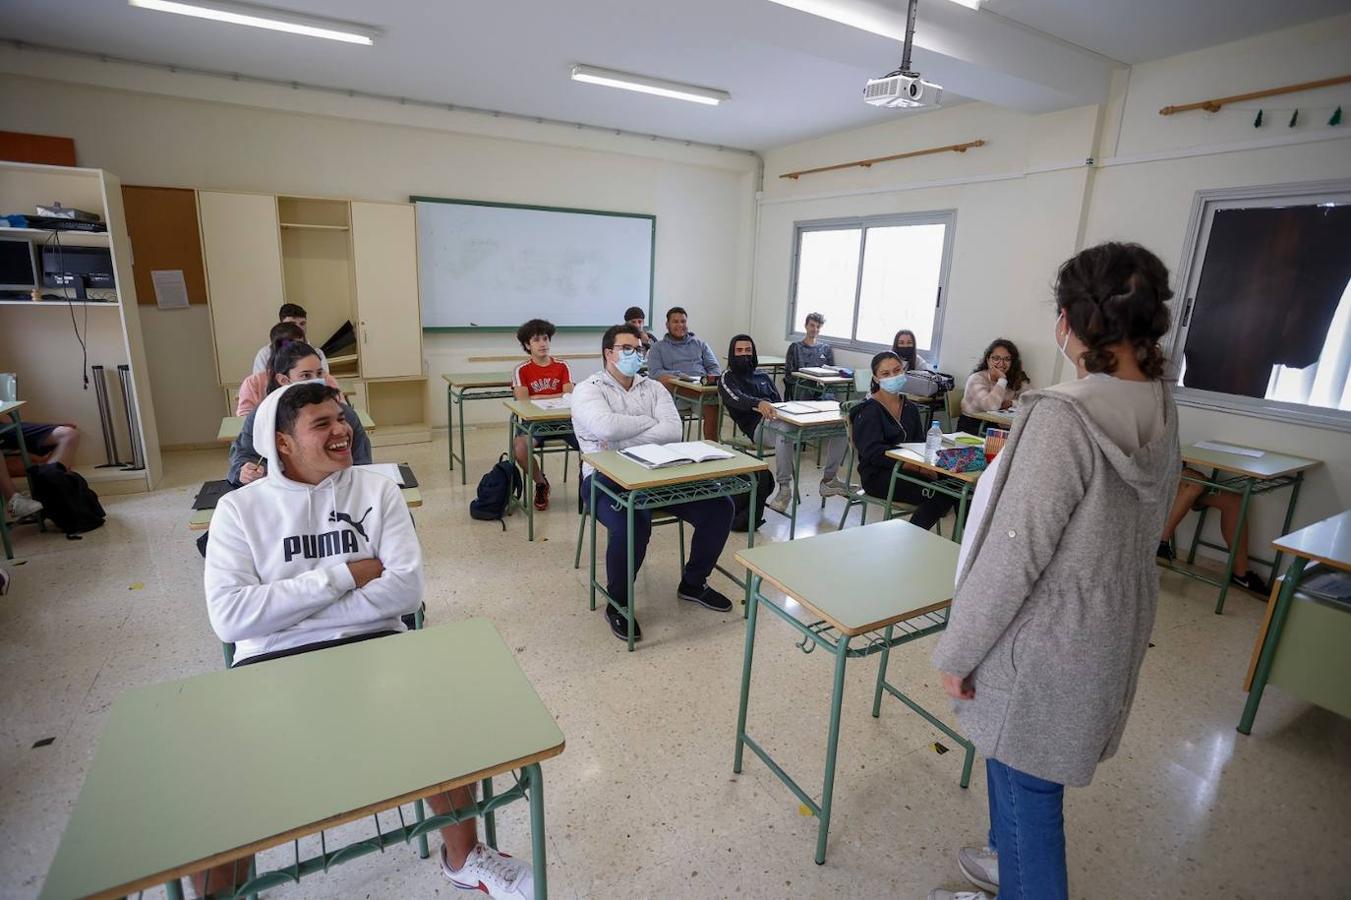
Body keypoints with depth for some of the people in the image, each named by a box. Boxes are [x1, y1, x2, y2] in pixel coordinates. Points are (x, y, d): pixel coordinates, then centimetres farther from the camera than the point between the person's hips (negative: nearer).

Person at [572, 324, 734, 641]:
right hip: (607, 478, -5)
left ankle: (693, 583, 13)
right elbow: (607, 427, -22)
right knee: (633, 524, -37)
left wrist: (623, 442, -15)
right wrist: (650, 421, -6)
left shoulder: (653, 388, 13)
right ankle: (617, 603, -8)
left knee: (719, 506, -10)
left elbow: (673, 431, -4)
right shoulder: (588, 389, -1)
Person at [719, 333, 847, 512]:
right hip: (759, 425, -6)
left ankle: (829, 480, -4)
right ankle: (784, 488, -35)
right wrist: (759, 403, -32)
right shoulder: (727, 380, 13)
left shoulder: (764, 377, 33)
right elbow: (738, 399, -10)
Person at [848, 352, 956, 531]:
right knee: (937, 494, -25)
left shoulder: (910, 408, 17)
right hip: (879, 476, -6)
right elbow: (874, 453, -17)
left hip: (908, 470, 7)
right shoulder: (869, 411, -6)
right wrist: (918, 467, -25)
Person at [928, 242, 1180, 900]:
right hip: (1116, 630, 9)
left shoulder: (1062, 418, -26)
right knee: (1015, 763, 28)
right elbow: (1136, 531, 11)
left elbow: (1013, 555, -24)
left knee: (1027, 788, 12)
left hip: (1048, 642, -9)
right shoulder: (1161, 413, 0)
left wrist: (956, 651, -13)